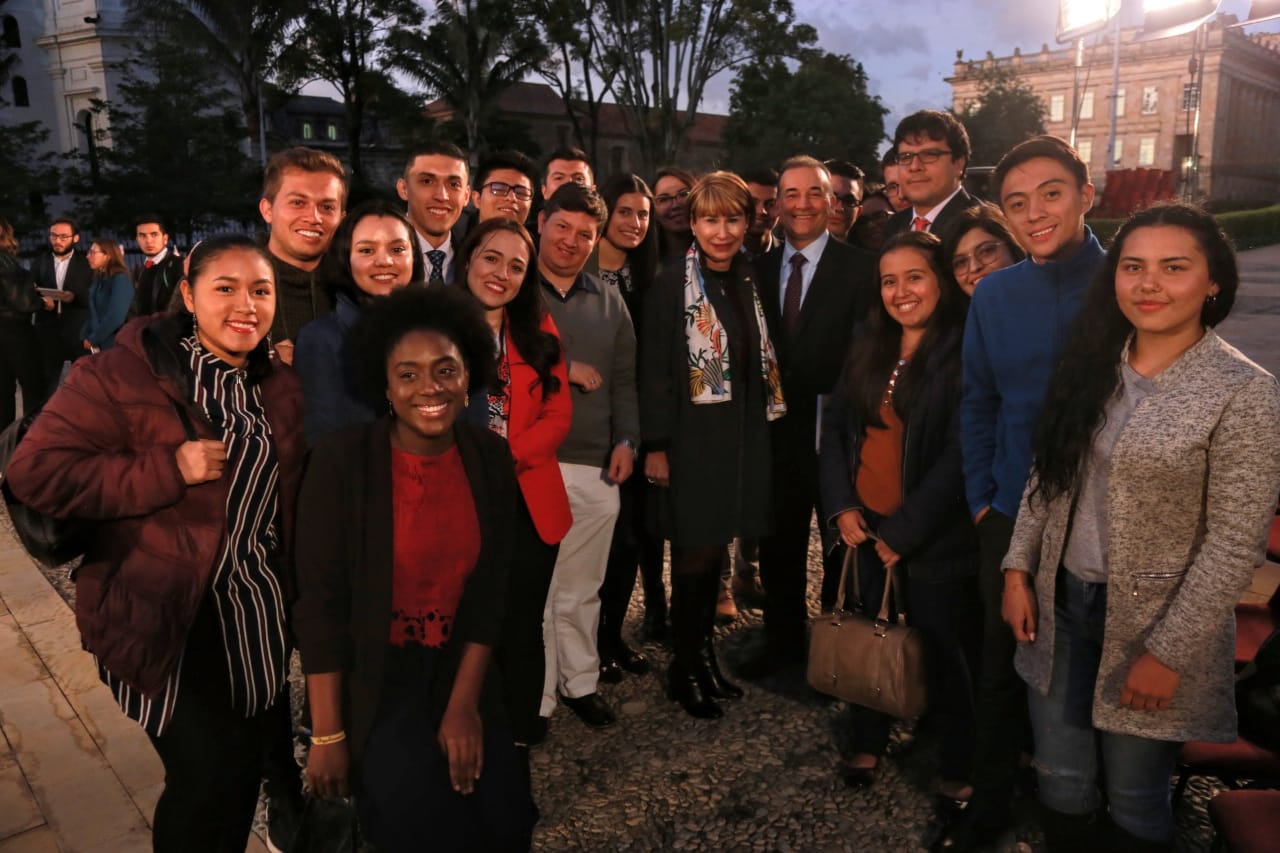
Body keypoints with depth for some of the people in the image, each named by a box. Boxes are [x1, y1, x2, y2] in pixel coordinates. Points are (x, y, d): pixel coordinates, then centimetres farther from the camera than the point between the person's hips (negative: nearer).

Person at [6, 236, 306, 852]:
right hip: (168, 617, -5)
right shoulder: (124, 372, -12)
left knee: (246, 766, 17)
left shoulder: (281, 388, 6)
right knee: (206, 774, -4)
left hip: (258, 616, 6)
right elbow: (36, 471, -18)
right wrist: (169, 470, -23)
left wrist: (291, 592, 8)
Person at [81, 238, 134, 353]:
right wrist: (85, 338, -2)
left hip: (114, 345, -7)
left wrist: (93, 340, -12)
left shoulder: (121, 279, -12)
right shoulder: (98, 280, 14)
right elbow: (92, 314, 13)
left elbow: (115, 317, -21)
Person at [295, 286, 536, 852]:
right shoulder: (342, 461, -17)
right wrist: (328, 735, -13)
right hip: (368, 677, -3)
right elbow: (320, 603, -15)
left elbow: (490, 591, -2)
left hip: (459, 670, 4)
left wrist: (464, 704, -7)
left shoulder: (491, 458, -5)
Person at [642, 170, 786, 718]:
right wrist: (656, 447, -12)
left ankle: (705, 654, 29)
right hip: (692, 440, -5)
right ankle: (683, 669, 18)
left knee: (716, 550, 14)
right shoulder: (672, 286, -8)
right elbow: (654, 372, -9)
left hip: (743, 438, 5)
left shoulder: (751, 282, 9)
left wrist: (760, 432, 8)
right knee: (695, 554, 1)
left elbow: (761, 363, 12)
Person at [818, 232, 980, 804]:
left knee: (945, 649, 7)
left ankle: (958, 771, 26)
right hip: (866, 526, 5)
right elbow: (835, 426, 8)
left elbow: (960, 455, -16)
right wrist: (841, 507, -4)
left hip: (933, 535, -5)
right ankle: (868, 744, 35)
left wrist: (902, 532, -14)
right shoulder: (869, 349, 7)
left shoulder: (963, 353, -12)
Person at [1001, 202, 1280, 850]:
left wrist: (1168, 652, -15)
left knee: (1133, 801, 13)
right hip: (1060, 603, 5)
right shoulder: (1090, 364, 2)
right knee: (1061, 783, 17)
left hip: (1153, 625, -4)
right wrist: (1018, 568, 2)